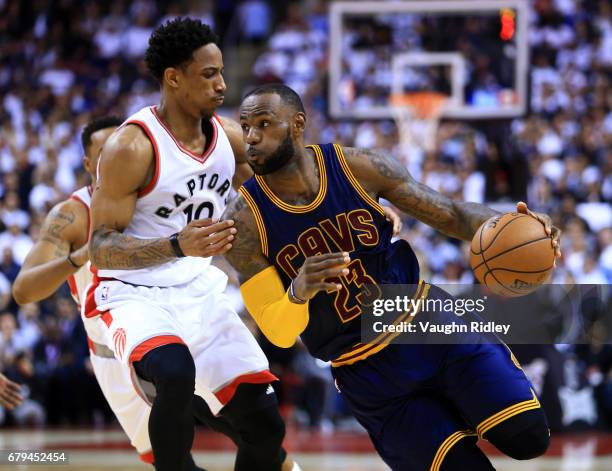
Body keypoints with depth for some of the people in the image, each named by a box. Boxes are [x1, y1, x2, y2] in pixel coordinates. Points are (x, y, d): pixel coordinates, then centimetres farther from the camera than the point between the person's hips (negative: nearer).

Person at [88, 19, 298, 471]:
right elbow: (101, 248, -19)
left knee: (264, 424, 2)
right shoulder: (132, 147, -19)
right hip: (137, 296, -7)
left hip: (204, 294, 7)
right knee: (175, 374, -38)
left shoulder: (229, 136, 1)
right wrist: (179, 245, -35)